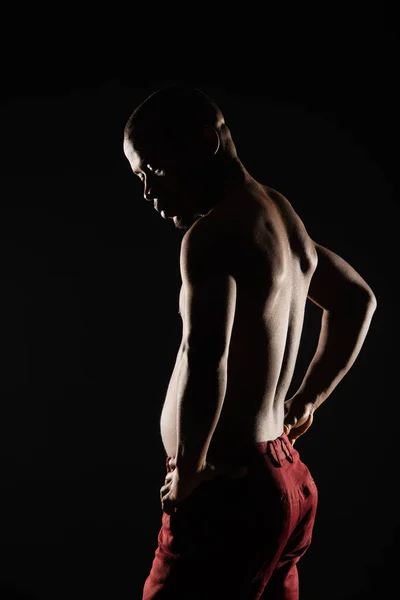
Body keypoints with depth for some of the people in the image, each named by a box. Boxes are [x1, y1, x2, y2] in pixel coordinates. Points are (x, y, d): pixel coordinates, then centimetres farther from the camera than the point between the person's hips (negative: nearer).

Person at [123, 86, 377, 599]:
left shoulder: (214, 234, -17)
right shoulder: (282, 217, 12)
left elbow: (205, 356, -34)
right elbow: (357, 299, 27)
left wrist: (188, 469, -19)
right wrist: (308, 398, 25)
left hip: (230, 488, -9)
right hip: (286, 477, 9)